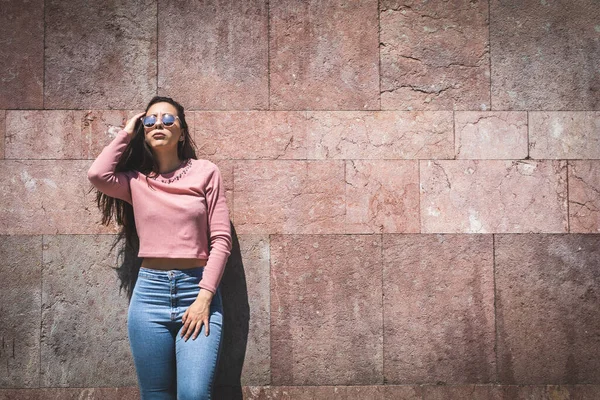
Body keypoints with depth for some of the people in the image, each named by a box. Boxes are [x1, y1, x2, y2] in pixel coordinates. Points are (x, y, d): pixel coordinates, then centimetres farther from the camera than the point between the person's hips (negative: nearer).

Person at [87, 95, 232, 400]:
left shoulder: (205, 172, 4)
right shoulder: (136, 180, 10)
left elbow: (221, 239, 0)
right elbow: (98, 175, -11)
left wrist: (204, 297, -9)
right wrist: (126, 133, 4)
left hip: (198, 289, -2)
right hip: (149, 292, 2)